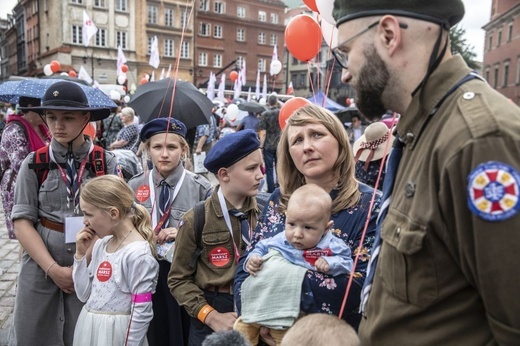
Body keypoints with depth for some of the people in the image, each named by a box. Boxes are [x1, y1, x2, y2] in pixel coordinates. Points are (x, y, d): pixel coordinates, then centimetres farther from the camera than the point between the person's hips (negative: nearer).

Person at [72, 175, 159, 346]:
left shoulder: (138, 254, -23)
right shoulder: (101, 243, 1)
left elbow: (142, 313, -20)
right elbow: (84, 295, 5)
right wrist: (80, 254, -2)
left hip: (115, 332, -7)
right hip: (88, 327, 7)